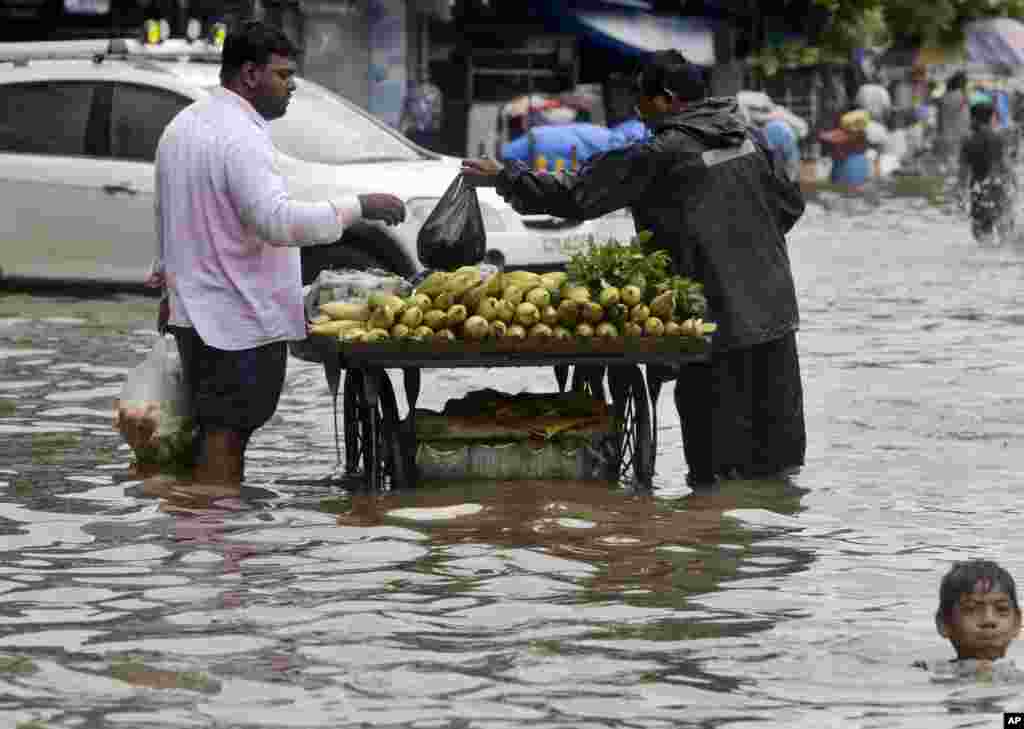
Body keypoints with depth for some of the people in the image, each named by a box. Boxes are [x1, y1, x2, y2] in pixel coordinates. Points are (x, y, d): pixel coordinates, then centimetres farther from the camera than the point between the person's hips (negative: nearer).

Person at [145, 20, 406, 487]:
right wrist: (357, 206, -25)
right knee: (225, 440, -6)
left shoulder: (183, 125, 13)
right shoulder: (241, 137, -20)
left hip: (195, 312, 10)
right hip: (239, 320, -10)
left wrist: (168, 276, 34)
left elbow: (165, 217, 24)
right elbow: (279, 221, -30)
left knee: (214, 436, 16)